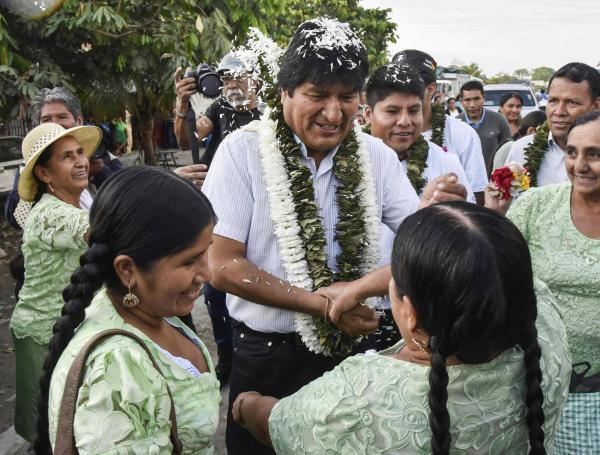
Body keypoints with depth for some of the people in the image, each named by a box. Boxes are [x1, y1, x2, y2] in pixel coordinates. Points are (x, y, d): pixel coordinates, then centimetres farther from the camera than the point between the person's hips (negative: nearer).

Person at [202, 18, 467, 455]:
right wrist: (323, 303, -21)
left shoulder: (376, 155, -2)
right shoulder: (242, 151, -12)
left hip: (355, 349, 3)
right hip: (266, 357, -3)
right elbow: (223, 265, -16)